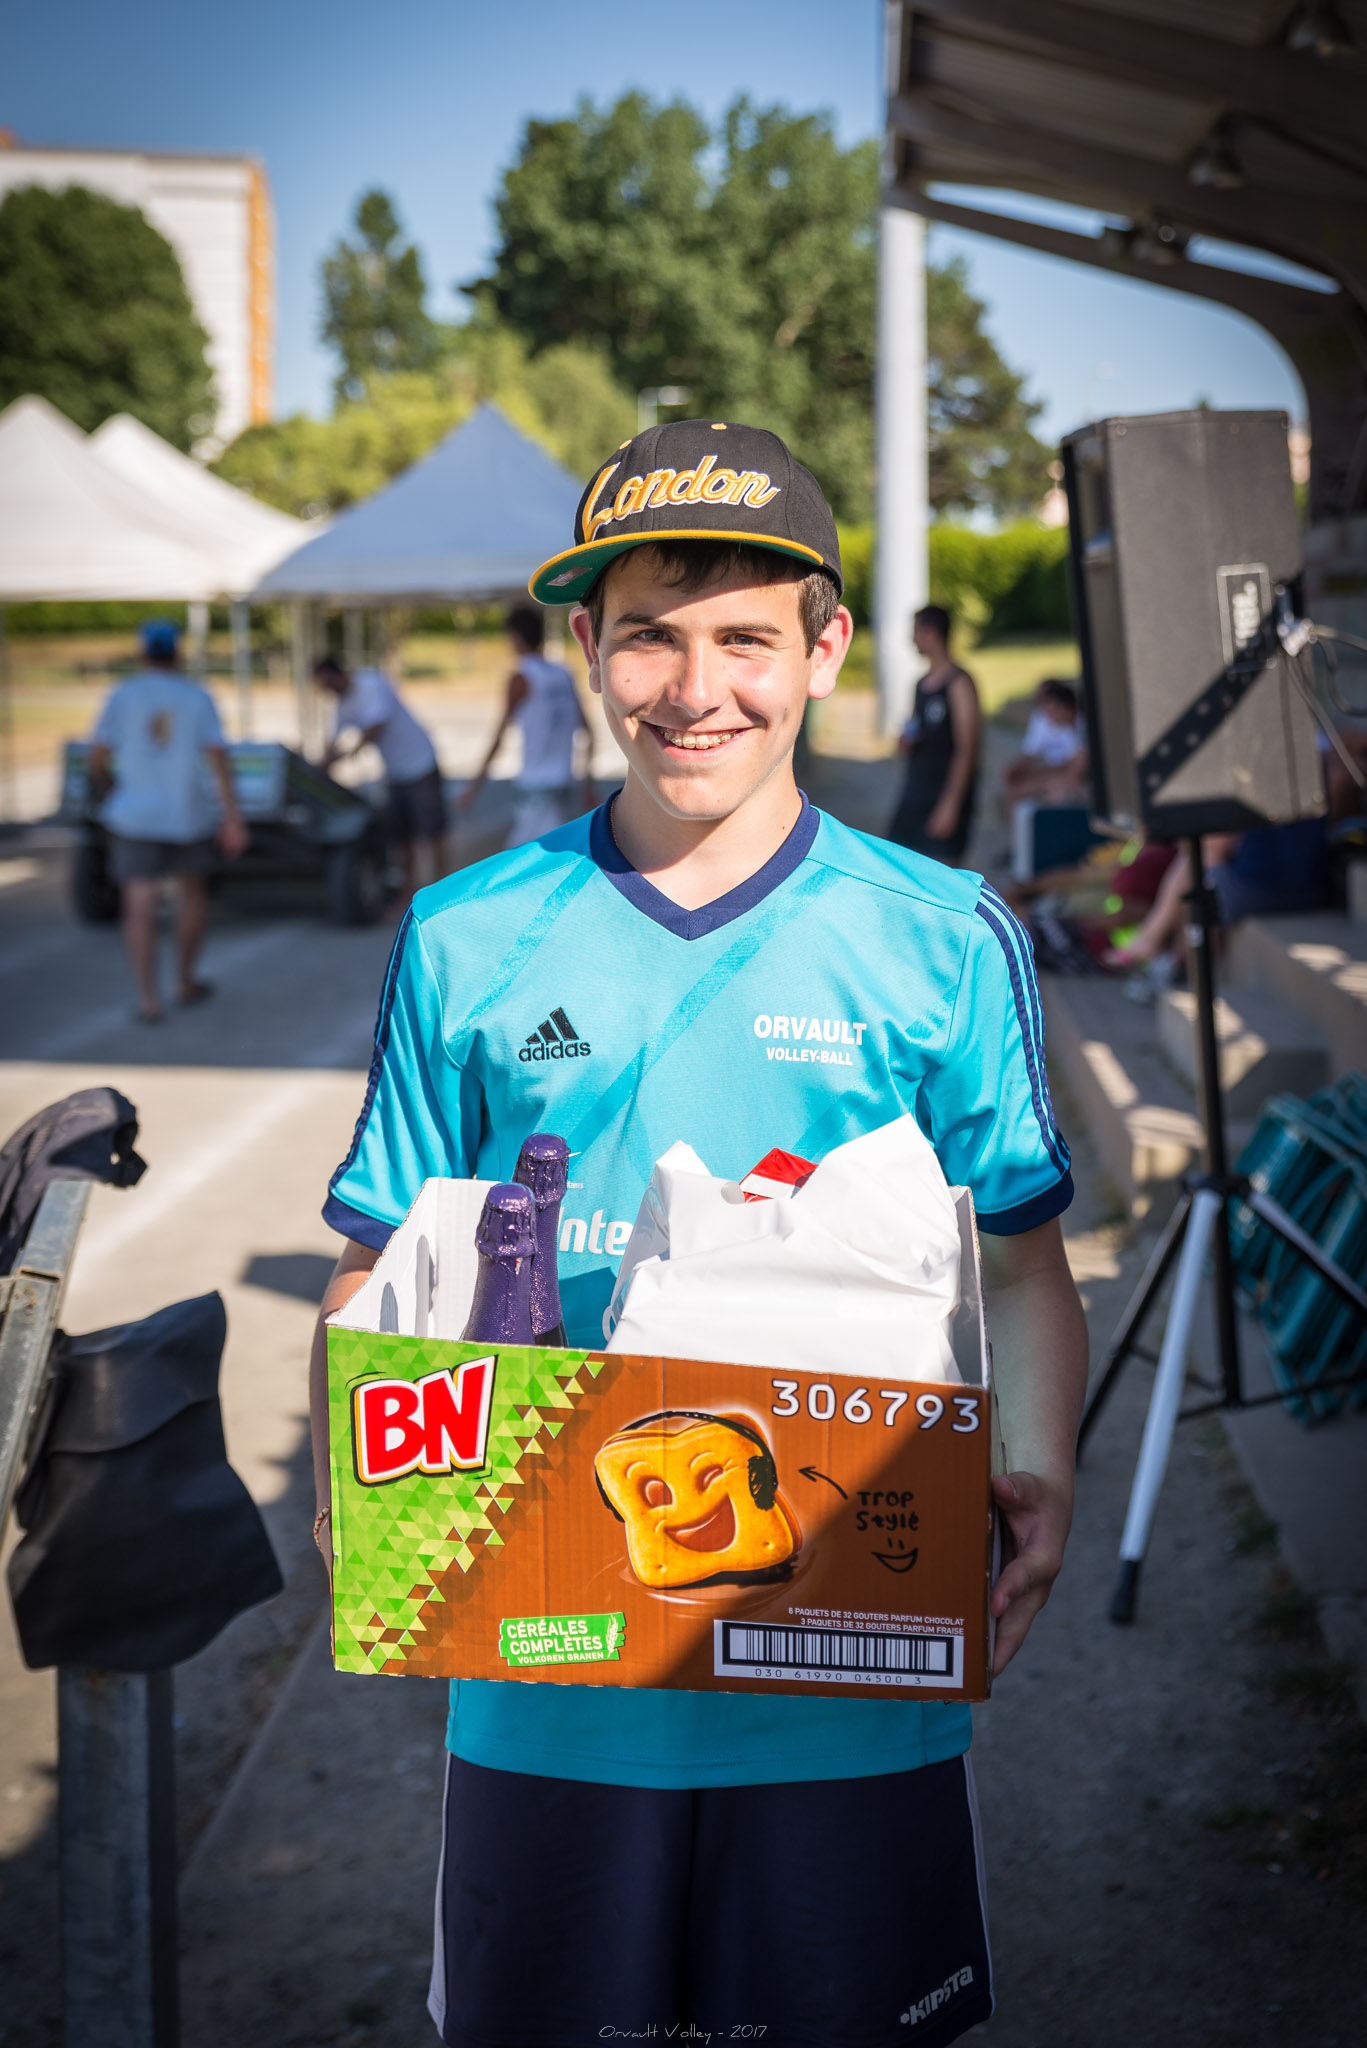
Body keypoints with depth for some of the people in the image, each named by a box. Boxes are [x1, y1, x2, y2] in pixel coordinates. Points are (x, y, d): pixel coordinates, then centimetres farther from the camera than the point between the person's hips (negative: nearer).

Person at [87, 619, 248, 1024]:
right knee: (191, 889, 23)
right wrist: (233, 819, -9)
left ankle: (149, 999, -12)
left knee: (140, 906, -2)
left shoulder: (123, 696, -2)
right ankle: (186, 981, 30)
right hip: (190, 816, 1)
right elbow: (219, 759, -8)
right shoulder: (198, 698, 0)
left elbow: (97, 757, -5)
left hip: (136, 818, -1)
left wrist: (107, 787, 17)